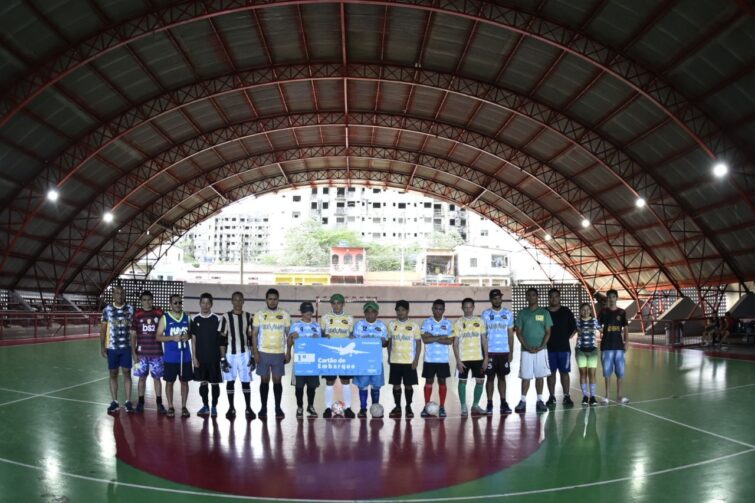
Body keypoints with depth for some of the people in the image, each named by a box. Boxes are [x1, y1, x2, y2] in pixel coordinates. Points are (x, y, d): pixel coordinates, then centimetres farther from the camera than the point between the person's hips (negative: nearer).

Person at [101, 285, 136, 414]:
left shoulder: (130, 309, 1)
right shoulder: (107, 309, -1)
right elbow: (103, 329, 2)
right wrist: (102, 347, -3)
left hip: (126, 347, 0)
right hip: (112, 347, 0)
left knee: (127, 373, 2)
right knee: (113, 374, 7)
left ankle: (128, 401, 8)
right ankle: (114, 402, 14)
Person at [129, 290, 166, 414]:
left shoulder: (159, 313, 0)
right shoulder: (137, 314, 2)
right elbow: (133, 335, 5)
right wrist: (134, 352, -1)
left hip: (156, 352, 0)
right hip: (141, 352, 1)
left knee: (157, 378, 5)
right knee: (142, 377, 6)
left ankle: (159, 403, 12)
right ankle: (140, 402, 17)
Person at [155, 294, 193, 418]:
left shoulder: (187, 317, 6)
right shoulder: (165, 318, -3)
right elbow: (158, 337, -4)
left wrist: (188, 336, -8)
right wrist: (172, 338, -18)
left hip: (185, 356, 3)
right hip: (170, 357, -2)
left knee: (184, 381, 7)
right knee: (169, 382, 4)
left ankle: (184, 406, 16)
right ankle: (170, 407, 14)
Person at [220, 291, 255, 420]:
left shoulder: (248, 316, 4)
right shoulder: (226, 317, -2)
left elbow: (251, 337, 6)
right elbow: (222, 338, -2)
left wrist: (253, 355, 2)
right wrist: (223, 357, -6)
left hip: (245, 353, 1)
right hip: (230, 354, -1)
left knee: (246, 381, 2)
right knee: (230, 381, 5)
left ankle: (248, 408, 10)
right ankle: (231, 408, 15)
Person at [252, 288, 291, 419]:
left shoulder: (284, 315, 4)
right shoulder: (259, 314, 2)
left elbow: (289, 335, 7)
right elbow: (254, 334, 2)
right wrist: (255, 352, -6)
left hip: (279, 353, 0)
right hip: (263, 352, 0)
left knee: (277, 380, 3)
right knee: (264, 380, 4)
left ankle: (278, 408, 11)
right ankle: (263, 408, 12)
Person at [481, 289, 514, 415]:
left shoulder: (508, 314, 6)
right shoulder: (485, 314, 1)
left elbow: (510, 334, 8)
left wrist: (511, 352, 4)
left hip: (504, 351, 2)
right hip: (490, 351, -2)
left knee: (502, 377, 8)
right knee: (490, 377, 2)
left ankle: (503, 403, 12)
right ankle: (489, 404, 6)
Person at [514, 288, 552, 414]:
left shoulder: (544, 312, 5)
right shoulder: (522, 313, 5)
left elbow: (548, 332, 2)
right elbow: (518, 332, 2)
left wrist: (541, 346, -11)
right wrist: (527, 347, -10)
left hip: (541, 350, 0)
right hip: (526, 350, 0)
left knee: (539, 376, 4)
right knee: (525, 376, -2)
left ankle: (539, 401, 11)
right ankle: (523, 402, 1)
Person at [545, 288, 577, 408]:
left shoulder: (566, 312, 3)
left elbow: (574, 328, 8)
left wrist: (566, 338, 2)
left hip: (564, 348, 0)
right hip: (549, 348, 0)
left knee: (564, 372, 2)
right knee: (551, 372, 5)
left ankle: (567, 397, 8)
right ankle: (551, 397, 12)